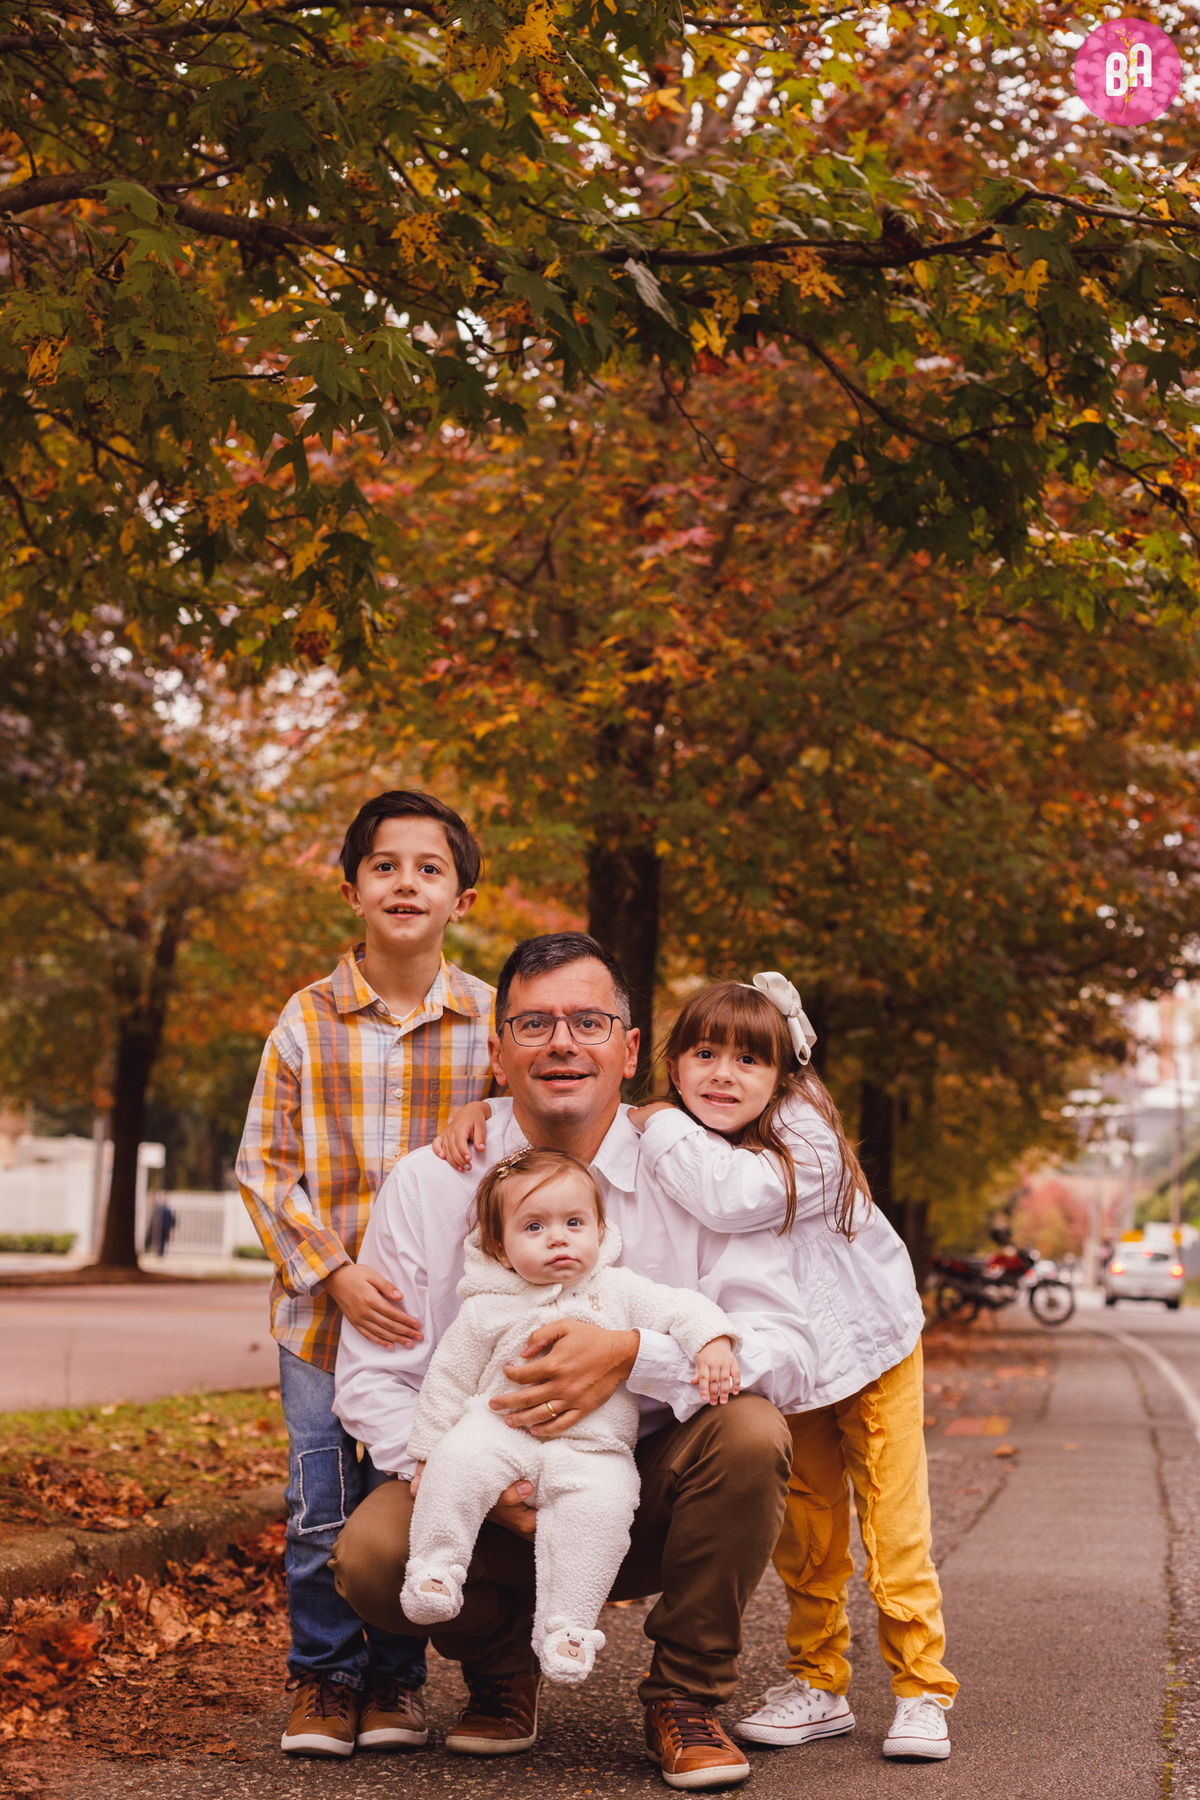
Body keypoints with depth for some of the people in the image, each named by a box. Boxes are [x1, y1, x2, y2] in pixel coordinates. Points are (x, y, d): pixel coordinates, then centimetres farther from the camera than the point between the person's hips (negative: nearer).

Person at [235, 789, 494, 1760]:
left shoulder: (493, 1021, 0)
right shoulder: (308, 1019, -2)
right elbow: (263, 1165, -1)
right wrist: (334, 1272, -12)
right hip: (323, 1310, 0)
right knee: (322, 1513, 3)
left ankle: (398, 1678, 26)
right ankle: (324, 1676, 24)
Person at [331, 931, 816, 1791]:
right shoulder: (426, 1185, -4)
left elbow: (789, 1352, -16)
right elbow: (370, 1380, -4)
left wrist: (632, 1357, -33)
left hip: (652, 1496, 0)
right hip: (490, 1500, 1)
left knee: (748, 1432, -29)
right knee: (370, 1554, -28)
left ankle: (685, 1695, -4)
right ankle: (501, 1666, 9)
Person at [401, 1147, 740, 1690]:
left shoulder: (619, 1290, 11)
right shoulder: (487, 1310, 9)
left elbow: (682, 1310, 6)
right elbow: (448, 1379, 14)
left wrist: (713, 1343, -15)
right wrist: (426, 1453, 10)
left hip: (593, 1446, 0)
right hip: (502, 1428, 0)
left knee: (602, 1501, -31)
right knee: (459, 1461, -31)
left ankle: (567, 1625, -24)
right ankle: (434, 1569, -19)